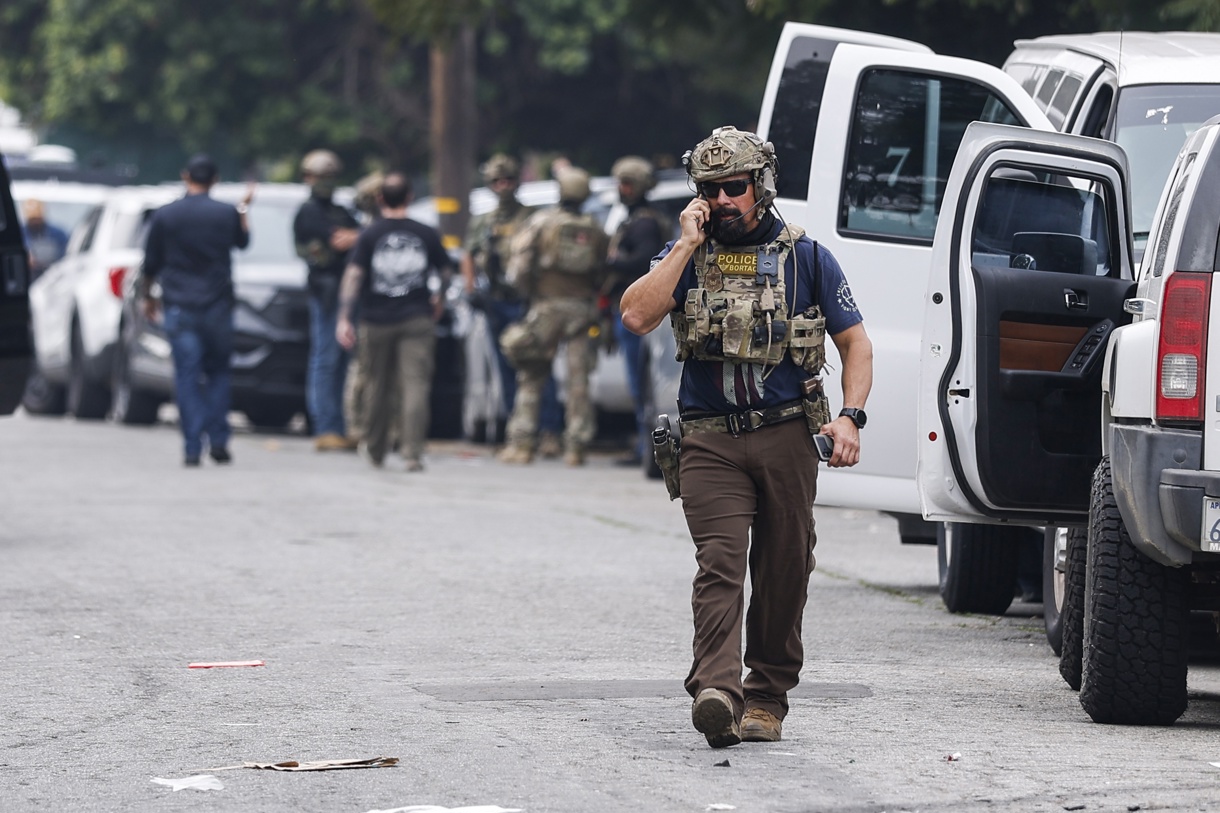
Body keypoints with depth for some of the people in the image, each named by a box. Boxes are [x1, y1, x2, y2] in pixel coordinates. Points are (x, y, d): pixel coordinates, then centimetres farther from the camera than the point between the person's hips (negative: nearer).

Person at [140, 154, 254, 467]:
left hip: (179, 308, -1)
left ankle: (192, 447, -5)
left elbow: (150, 265, 4)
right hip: (217, 307, 1)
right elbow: (242, 241, 21)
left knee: (187, 376, 0)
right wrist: (244, 209, 37)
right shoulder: (227, 214, -1)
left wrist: (147, 297, 21)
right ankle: (218, 441, 5)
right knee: (217, 373, 12)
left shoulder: (164, 216, -2)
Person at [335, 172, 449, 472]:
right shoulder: (426, 234, 1)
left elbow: (353, 275, -11)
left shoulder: (369, 236, -4)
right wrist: (438, 301, 30)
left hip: (377, 321, 0)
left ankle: (375, 450, 27)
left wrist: (344, 318, -13)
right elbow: (445, 273, 12)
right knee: (416, 385, -5)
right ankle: (413, 452, -16)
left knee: (377, 386, 13)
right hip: (417, 320, 0)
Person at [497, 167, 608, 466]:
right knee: (579, 382, 4)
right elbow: (603, 274, 3)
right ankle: (576, 447, 1)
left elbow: (518, 269, -7)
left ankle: (522, 444, 0)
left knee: (531, 378, 4)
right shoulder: (595, 230, 6)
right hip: (582, 309, 2)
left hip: (547, 305, -2)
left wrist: (531, 294, 8)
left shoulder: (540, 222, -2)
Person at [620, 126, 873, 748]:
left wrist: (850, 417, -8)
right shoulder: (688, 257, 9)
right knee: (720, 563, -17)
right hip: (710, 440, -1)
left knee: (782, 574, 5)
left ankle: (767, 696, 16)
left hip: (787, 438, 1)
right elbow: (637, 317, -7)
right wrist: (688, 245, -8)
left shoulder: (806, 258, 6)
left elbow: (856, 344, 7)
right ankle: (716, 691, -31)